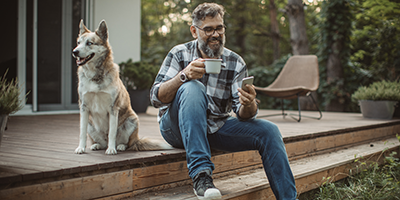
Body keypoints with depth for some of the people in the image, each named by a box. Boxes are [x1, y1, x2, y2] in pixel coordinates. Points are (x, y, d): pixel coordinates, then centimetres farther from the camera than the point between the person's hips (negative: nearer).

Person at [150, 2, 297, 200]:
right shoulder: (179, 54, -7)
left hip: (216, 127, 3)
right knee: (193, 88, -33)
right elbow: (156, 98, -15)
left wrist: (249, 105, -31)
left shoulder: (236, 63, -1)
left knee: (268, 131, -15)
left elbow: (243, 115, -6)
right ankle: (201, 174, -37)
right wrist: (184, 75, -32)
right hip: (179, 127, -3)